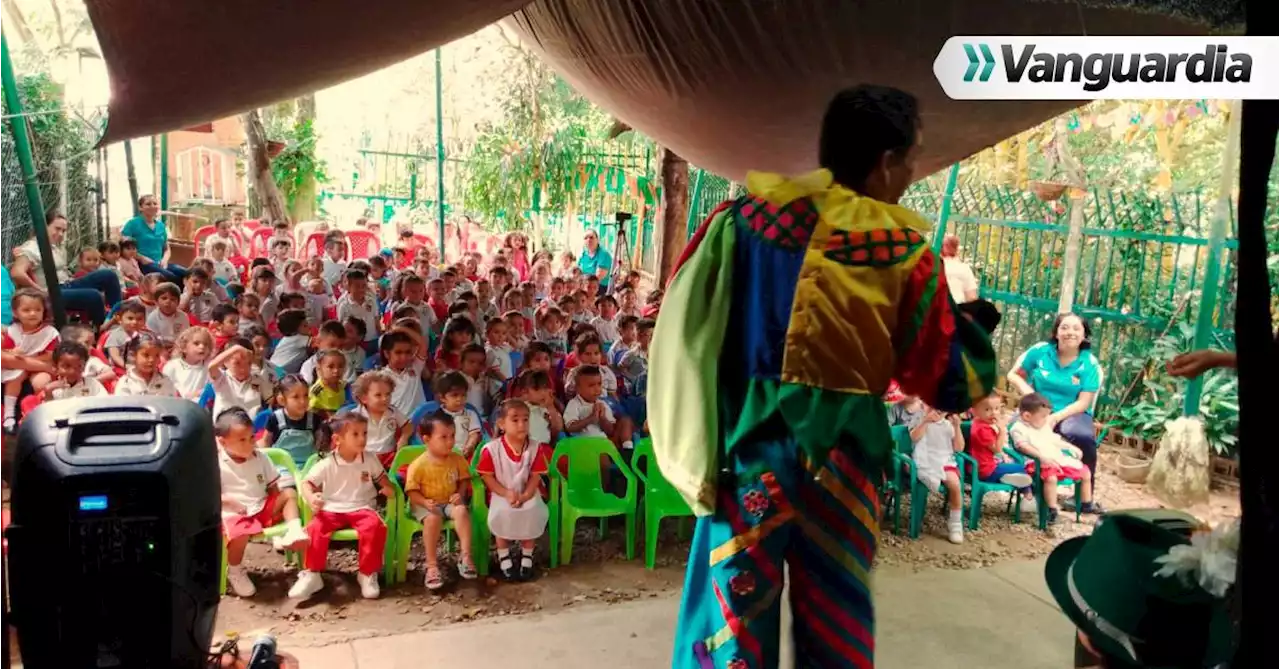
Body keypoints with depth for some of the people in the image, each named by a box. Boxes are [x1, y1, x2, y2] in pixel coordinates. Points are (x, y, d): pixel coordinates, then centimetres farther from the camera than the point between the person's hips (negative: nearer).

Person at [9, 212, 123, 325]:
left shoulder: (58, 247, 16)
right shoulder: (32, 247, -12)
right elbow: (17, 273, -26)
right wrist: (41, 291, -20)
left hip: (67, 285, 9)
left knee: (108, 275, -1)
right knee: (94, 296, -30)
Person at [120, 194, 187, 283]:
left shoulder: (161, 225, 17)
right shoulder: (133, 223, 1)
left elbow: (167, 248, 25)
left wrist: (164, 260, 3)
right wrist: (142, 258, -14)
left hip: (159, 263, 6)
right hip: (142, 264, -6)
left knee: (186, 274, -23)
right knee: (171, 277, -32)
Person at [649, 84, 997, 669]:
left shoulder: (743, 218, -2)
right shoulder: (907, 253, -5)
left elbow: (680, 333, -3)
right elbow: (952, 384, 2)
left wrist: (693, 450, 4)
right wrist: (969, 311, 20)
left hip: (746, 448, 1)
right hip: (842, 458, 0)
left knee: (729, 618, 11)